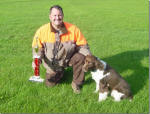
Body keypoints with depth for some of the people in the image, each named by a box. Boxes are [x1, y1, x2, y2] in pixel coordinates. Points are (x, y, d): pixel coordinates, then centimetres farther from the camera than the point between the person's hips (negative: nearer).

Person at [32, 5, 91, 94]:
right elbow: (37, 48, -4)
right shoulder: (42, 31, -17)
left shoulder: (73, 29, -18)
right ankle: (59, 72, 31)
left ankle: (76, 83, -7)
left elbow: (82, 45, -10)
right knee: (50, 83, -4)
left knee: (80, 57, -30)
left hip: (69, 58, -1)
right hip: (53, 64, 1)